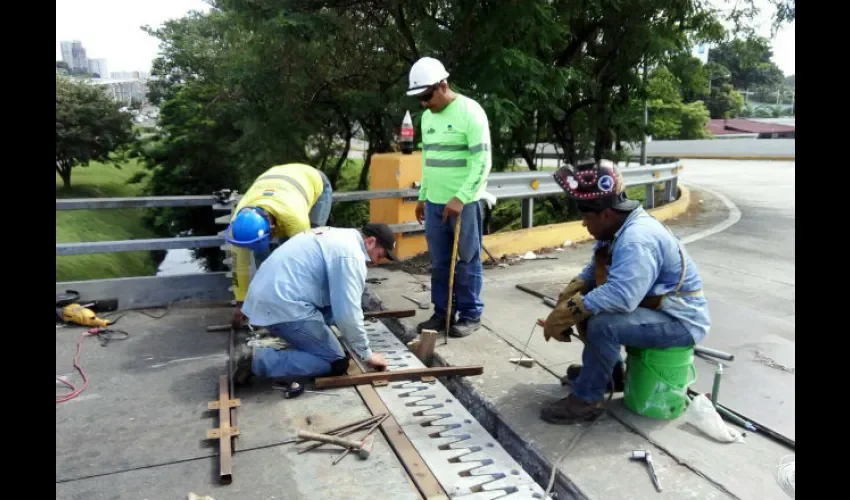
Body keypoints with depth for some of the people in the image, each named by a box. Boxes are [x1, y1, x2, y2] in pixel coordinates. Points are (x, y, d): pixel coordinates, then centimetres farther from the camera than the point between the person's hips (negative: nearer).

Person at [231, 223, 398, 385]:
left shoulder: (340, 237, 19)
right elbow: (348, 313, -16)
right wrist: (367, 354, -4)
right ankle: (257, 360, -9)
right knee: (336, 363, -3)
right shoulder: (350, 254, -12)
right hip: (283, 305, -10)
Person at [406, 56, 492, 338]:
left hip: (463, 203, -6)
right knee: (439, 262, 11)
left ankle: (471, 315, 16)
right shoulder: (427, 117, 13)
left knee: (467, 261, 3)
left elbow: (483, 162, -14)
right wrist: (422, 196, 19)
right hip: (435, 202, 7)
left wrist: (460, 198, -20)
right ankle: (442, 312, 23)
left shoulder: (470, 112, -10)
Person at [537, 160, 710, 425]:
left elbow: (621, 296, -39)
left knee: (603, 325, -30)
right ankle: (607, 372, 24)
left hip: (681, 321, -10)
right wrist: (566, 300, -9)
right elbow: (593, 271, 9)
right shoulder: (620, 228, 2)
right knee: (589, 307, 11)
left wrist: (563, 315, -32)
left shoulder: (637, 241, -30)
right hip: (656, 306, 10)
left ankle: (586, 400, -12)